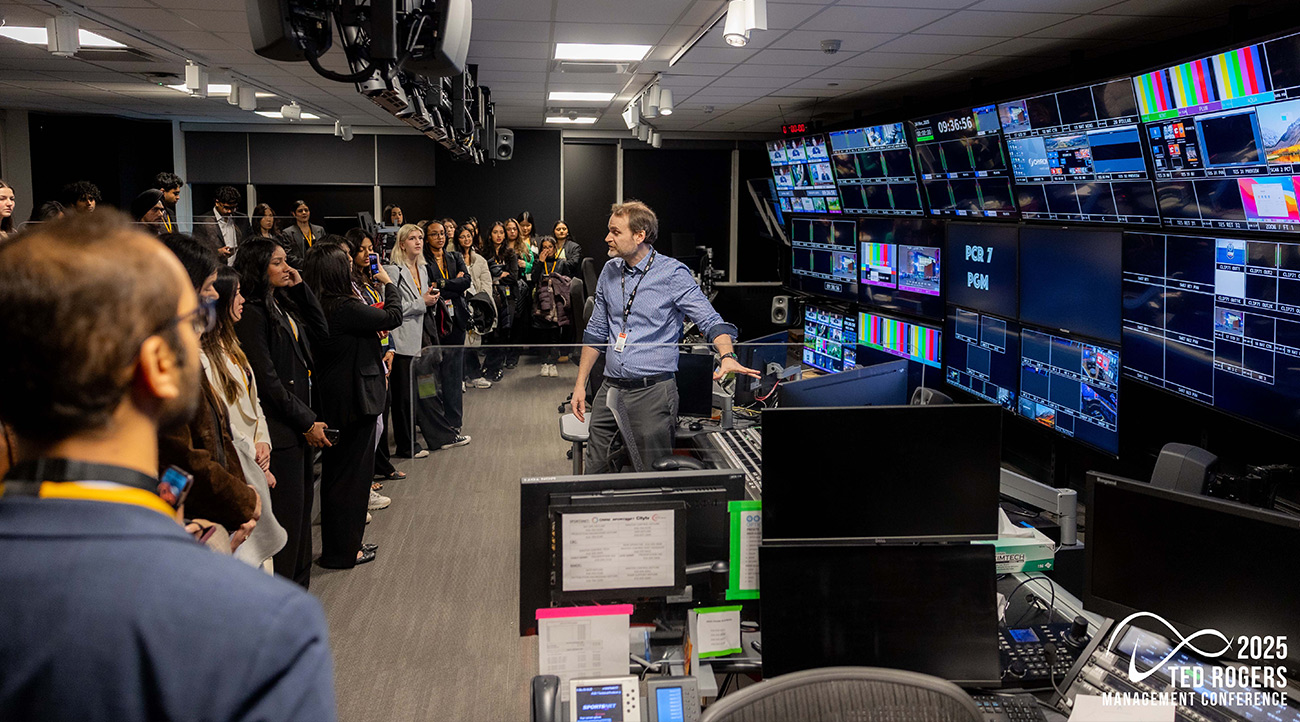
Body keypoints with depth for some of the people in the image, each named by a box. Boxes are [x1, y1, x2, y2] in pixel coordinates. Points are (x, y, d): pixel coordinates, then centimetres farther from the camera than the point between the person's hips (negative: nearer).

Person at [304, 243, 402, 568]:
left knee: (338, 472, 18)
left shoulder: (319, 307, 3)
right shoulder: (346, 308, -22)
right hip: (354, 400, -9)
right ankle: (342, 551, 13)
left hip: (331, 402, 9)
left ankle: (345, 542, 31)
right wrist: (388, 282, 2)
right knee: (350, 474, 3)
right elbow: (393, 316, -13)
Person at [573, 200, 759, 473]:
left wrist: (727, 357, -31)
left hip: (653, 392, -5)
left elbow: (710, 320, -11)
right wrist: (580, 384, 15)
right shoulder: (610, 271, 10)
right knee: (595, 474, 8)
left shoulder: (673, 274, -8)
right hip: (610, 390, 6)